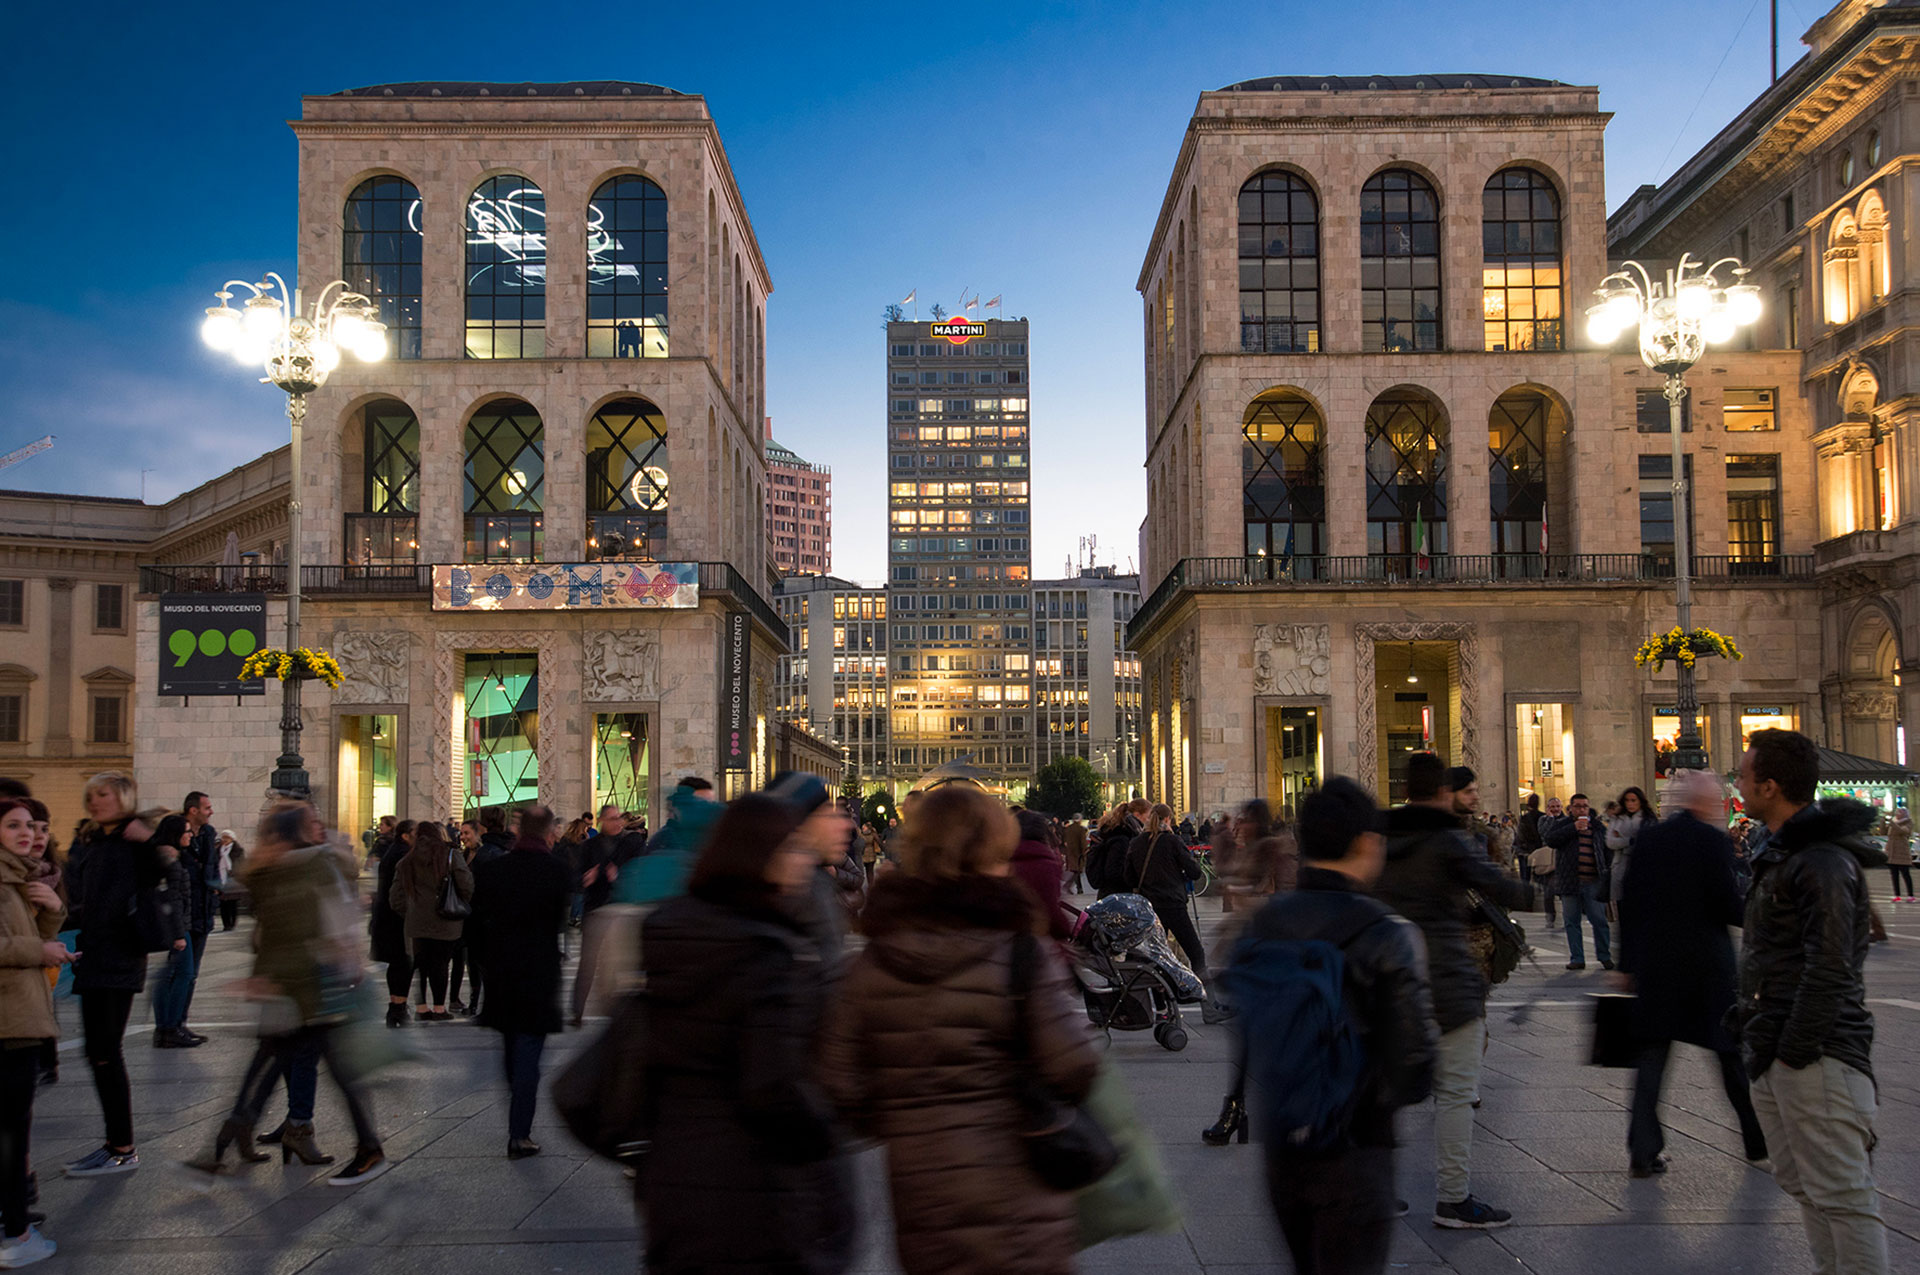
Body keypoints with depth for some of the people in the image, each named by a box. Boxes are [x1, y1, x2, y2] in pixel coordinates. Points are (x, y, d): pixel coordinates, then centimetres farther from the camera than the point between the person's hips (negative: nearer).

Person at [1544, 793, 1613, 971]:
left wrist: (1607, 877, 12)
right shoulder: (1561, 825, 7)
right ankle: (1577, 958, 11)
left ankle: (1605, 956, 13)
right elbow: (1550, 839, -13)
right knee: (1572, 922, 3)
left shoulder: (1598, 827, 15)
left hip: (1593, 883, 1)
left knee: (1599, 920, -1)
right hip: (1570, 882, -1)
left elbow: (1607, 852, 20)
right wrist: (1573, 828, -16)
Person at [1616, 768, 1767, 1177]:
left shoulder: (1646, 838, 4)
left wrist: (1626, 963, 10)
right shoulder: (1713, 841, -10)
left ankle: (1643, 1150, 3)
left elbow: (1628, 902, 4)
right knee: (1732, 1051, 12)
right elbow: (1728, 907, -13)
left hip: (1654, 963, 3)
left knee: (1652, 1052, 6)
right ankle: (1758, 1140, 25)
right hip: (1707, 964, -3)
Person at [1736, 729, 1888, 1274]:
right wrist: (1755, 1028, 16)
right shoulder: (1783, 852, 16)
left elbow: (1830, 969, -21)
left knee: (1841, 1194, -6)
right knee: (1801, 1184, 16)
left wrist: (1794, 1051, -19)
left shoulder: (1822, 861, -17)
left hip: (1815, 1057, -10)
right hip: (1776, 1052, 11)